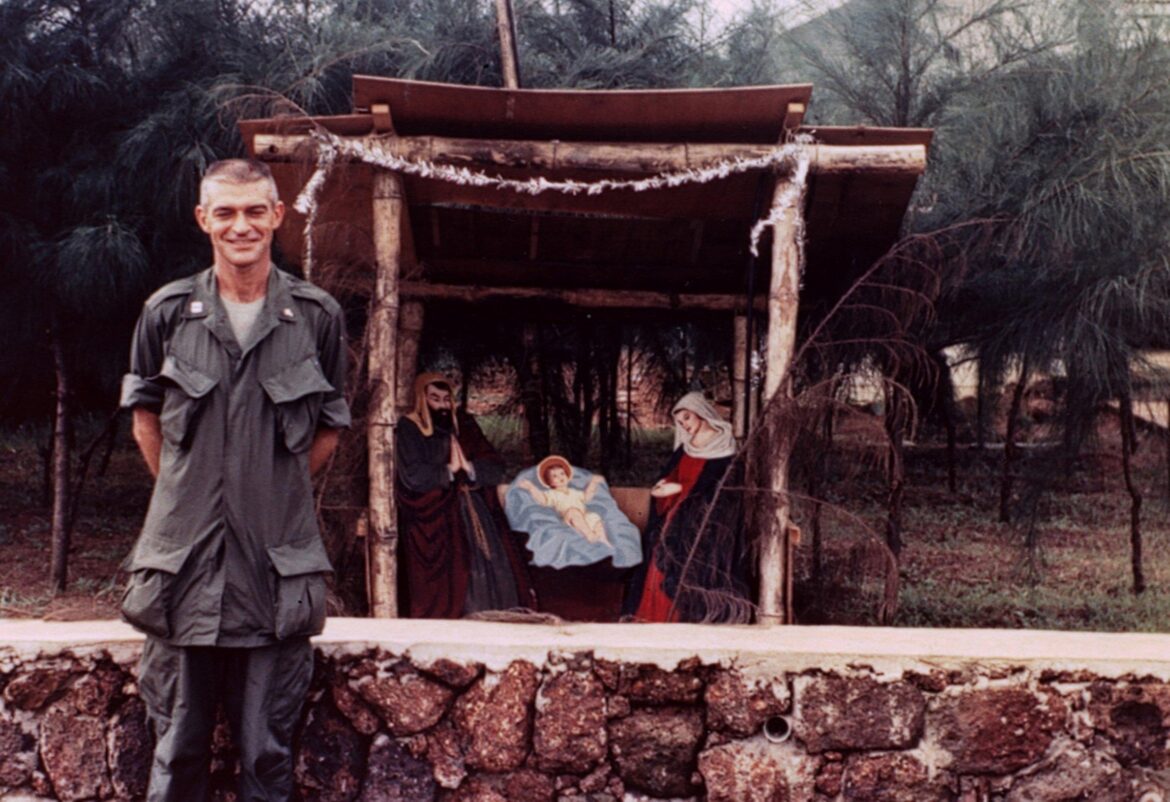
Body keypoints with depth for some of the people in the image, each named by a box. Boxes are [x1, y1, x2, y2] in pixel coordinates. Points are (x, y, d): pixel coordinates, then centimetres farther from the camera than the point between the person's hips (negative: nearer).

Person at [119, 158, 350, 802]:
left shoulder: (317, 315, 0)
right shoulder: (167, 312, 1)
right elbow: (145, 416, 13)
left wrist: (275, 491, 8)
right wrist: (186, 494, 10)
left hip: (278, 566, 0)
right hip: (185, 558, 1)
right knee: (178, 750, 10)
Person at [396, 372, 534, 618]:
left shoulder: (465, 426, 15)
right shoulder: (409, 429, 1)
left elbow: (496, 469, 9)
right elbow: (413, 476, -13)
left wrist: (469, 468, -8)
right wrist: (448, 470, -5)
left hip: (475, 510, 4)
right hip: (434, 518, -4)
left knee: (494, 565, -8)